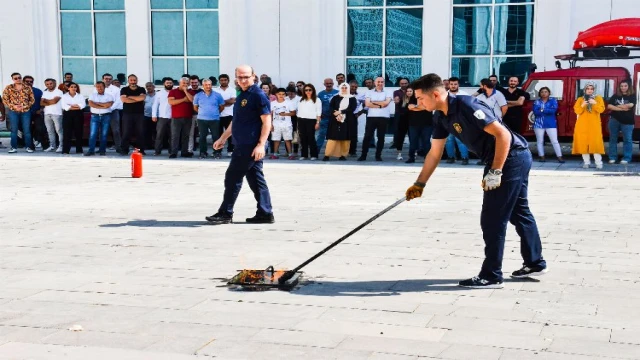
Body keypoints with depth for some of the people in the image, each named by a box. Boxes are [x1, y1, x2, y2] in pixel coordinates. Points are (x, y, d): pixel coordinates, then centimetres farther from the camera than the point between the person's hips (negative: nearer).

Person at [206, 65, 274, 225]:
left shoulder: (258, 95, -12)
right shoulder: (241, 96, 16)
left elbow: (267, 122, -16)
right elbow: (236, 121, 25)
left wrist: (261, 144, -23)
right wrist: (223, 138, 25)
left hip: (251, 146, -9)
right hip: (243, 145, 9)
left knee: (232, 178, -5)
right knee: (255, 179, 9)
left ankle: (225, 213, 3)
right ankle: (265, 213, 13)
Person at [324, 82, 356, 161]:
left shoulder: (352, 99, 6)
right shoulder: (335, 98, 9)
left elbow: (352, 109, -7)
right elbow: (331, 108, 0)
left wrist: (340, 112, -14)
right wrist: (337, 114, -17)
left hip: (347, 121, 0)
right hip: (335, 121, 0)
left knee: (345, 139, 1)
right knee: (333, 138, -5)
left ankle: (343, 155, 8)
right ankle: (327, 155, -6)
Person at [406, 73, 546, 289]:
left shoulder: (467, 107, -25)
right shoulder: (441, 117, 3)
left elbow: (503, 134, -26)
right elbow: (435, 153, 13)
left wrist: (495, 172, -24)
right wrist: (419, 184, 13)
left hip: (511, 157, -10)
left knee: (492, 218, -6)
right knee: (519, 212, 20)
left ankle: (491, 276, 2)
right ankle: (535, 263, 35)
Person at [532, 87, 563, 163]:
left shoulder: (553, 101, 5)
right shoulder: (536, 102, 7)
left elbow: (554, 110, -13)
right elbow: (535, 112, -9)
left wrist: (542, 110, -11)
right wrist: (548, 111, -11)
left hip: (551, 124, -2)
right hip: (539, 124, 2)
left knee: (554, 141, -5)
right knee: (540, 141, 4)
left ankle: (559, 157, -5)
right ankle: (542, 157, 11)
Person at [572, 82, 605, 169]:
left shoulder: (598, 98, 7)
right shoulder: (580, 99, 9)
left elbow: (601, 110, -5)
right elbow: (577, 111, -1)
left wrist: (595, 103, -20)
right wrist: (582, 105, -18)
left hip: (594, 125, -1)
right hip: (582, 125, 1)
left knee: (595, 142, -8)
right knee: (583, 142, -3)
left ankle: (598, 162, -6)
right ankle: (586, 162, 3)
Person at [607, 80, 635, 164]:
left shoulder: (632, 97, 2)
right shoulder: (615, 96, 8)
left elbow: (630, 105, -16)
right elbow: (609, 106, -5)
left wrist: (616, 106, -6)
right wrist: (622, 108, -14)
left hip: (627, 121, -2)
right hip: (614, 120, 2)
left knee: (627, 139, -2)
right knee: (613, 139, 6)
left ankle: (626, 158, 4)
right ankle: (612, 157, 12)